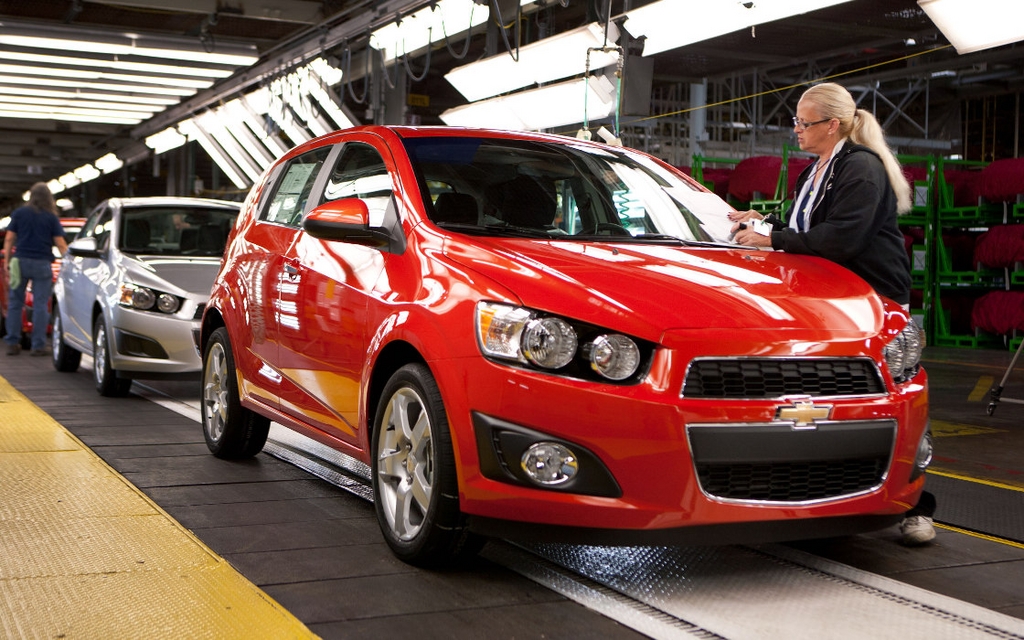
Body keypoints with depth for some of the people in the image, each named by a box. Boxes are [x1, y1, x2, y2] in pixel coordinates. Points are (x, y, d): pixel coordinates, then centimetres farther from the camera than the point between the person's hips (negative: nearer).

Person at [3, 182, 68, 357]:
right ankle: (38, 345, 0)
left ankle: (12, 343, 9)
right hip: (42, 264, -1)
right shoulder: (51, 218, 2)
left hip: (21, 261, 1)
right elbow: (60, 244, -3)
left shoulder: (19, 213, 5)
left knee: (15, 303, 9)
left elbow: (9, 239, 3)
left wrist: (7, 262, 7)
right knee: (40, 305, 1)